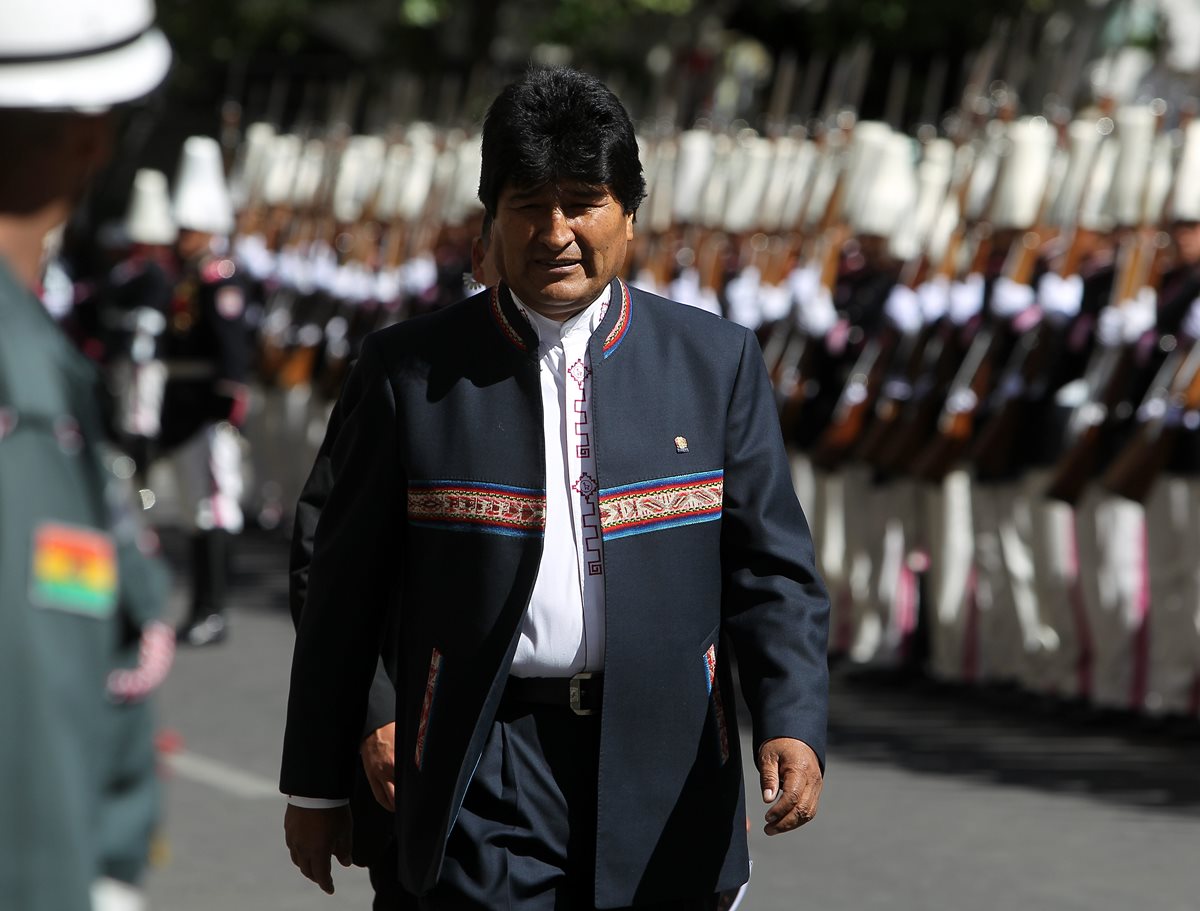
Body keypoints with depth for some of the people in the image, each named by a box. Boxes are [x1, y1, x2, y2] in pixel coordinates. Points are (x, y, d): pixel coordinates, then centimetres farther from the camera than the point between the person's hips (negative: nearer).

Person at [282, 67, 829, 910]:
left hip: (664, 775, 2)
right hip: (490, 772, -2)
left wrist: (793, 727, -11)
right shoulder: (410, 369, 3)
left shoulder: (716, 360, 7)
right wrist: (316, 784, 8)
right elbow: (347, 588, 7)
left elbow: (771, 569, 5)